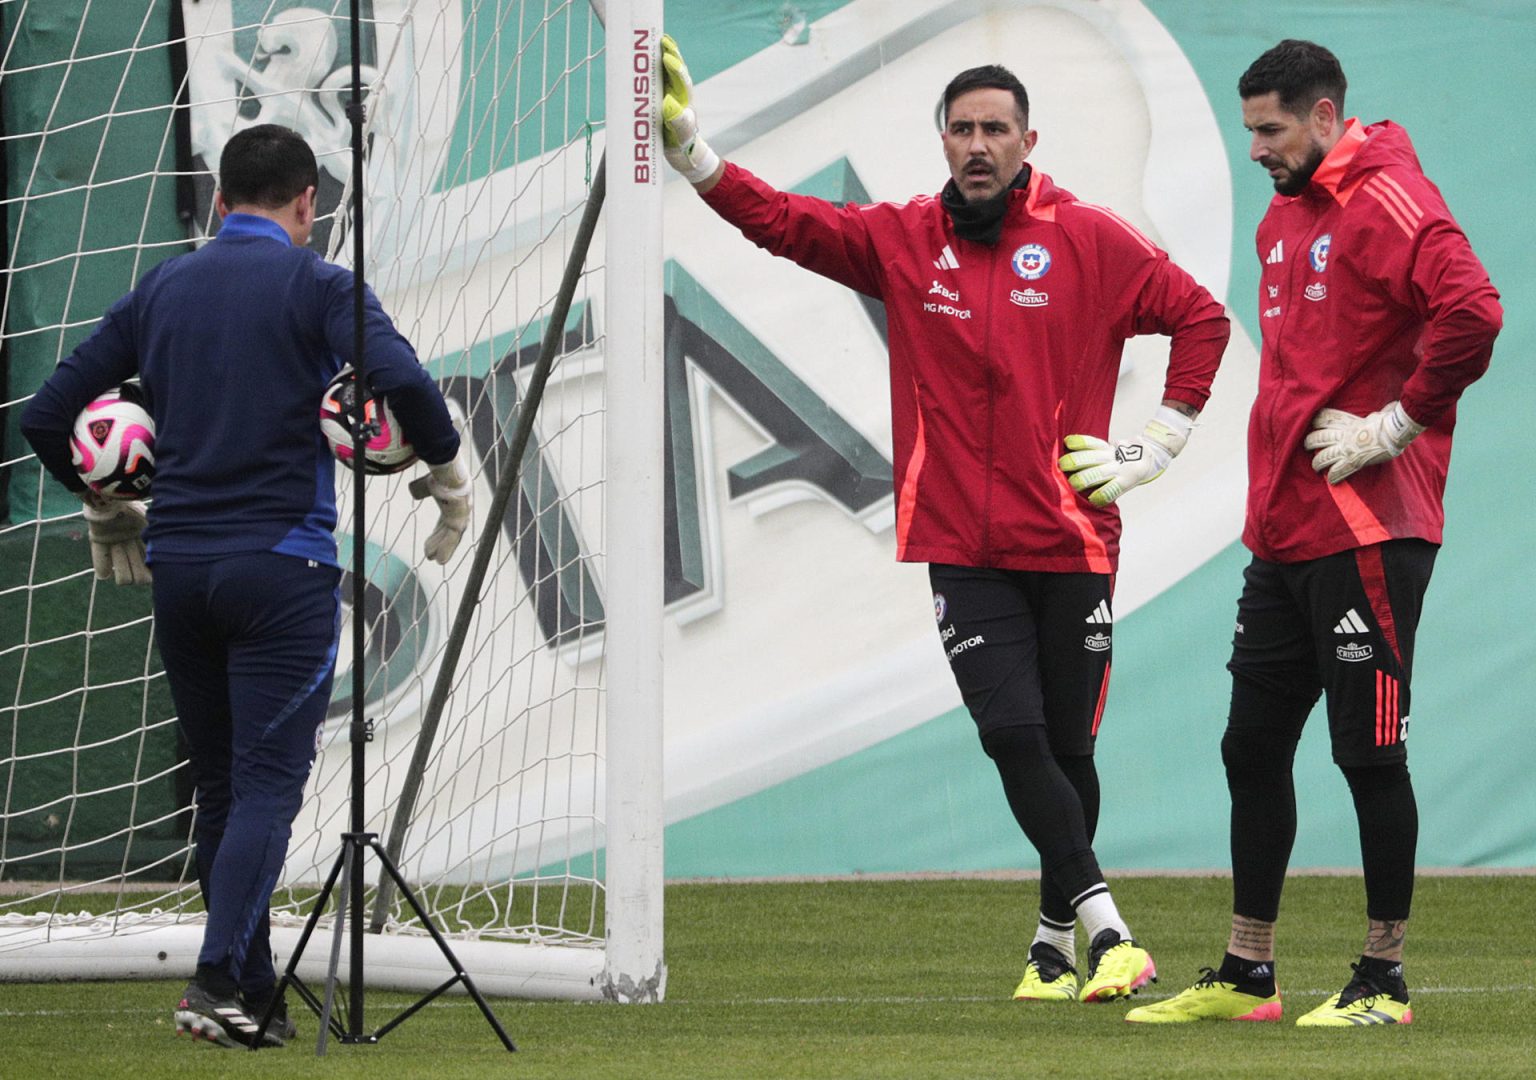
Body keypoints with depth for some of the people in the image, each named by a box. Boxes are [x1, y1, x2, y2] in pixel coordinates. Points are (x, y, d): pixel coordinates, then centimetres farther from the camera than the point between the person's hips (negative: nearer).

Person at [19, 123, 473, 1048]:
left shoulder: (160, 292, 12)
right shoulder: (317, 287, -3)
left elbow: (47, 416, 13)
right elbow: (399, 378, -21)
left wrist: (104, 505, 28)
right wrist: (449, 474, -5)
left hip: (177, 565, 5)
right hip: (281, 567, -5)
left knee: (221, 787, 13)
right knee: (267, 782, -8)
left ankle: (257, 997, 15)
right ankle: (217, 980, -23)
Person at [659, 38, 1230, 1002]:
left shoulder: (1091, 241, 0)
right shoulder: (903, 240, 5)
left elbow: (1201, 318, 5)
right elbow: (784, 222, -1)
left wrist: (1159, 446, 1)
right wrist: (692, 153, -14)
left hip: (1072, 541, -1)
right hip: (962, 549, 1)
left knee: (1067, 749, 6)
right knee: (1013, 735, -13)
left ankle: (1056, 940, 22)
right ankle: (1105, 927, -14)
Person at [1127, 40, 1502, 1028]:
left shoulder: (1391, 205, -12)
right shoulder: (1284, 220, 18)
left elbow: (1471, 313, -27)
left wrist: (1396, 425, -19)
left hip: (1366, 531, -10)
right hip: (1282, 530, 10)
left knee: (1371, 752, -4)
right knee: (1253, 748, 11)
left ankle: (1385, 981, 4)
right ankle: (1246, 977, 18)